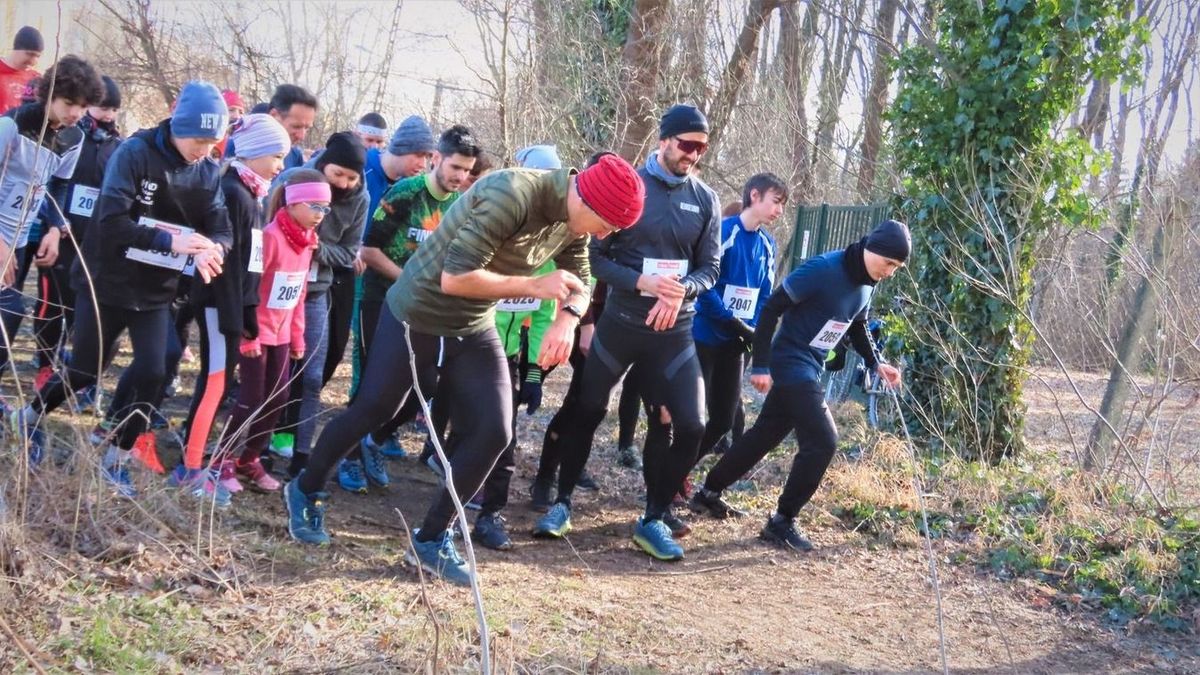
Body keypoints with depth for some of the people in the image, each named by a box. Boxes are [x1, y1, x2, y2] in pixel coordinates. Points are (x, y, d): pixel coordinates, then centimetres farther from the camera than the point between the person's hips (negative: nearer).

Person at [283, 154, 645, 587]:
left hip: (473, 329, 7)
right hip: (416, 318, -7)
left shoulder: (572, 221, -7)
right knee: (373, 410, 8)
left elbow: (579, 285, 6)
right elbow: (454, 278, -34)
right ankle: (306, 492, 34)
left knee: (493, 432, -3)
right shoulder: (510, 194, -33)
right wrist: (534, 286, -28)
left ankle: (431, 539, 12)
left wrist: (567, 320, -18)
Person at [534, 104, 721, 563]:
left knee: (690, 426, -6)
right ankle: (563, 501, 27)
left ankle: (654, 518, 8)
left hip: (675, 332, 2)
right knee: (587, 413, 9)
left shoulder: (705, 200, 2)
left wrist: (681, 291, -18)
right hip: (620, 323, -2)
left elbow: (710, 267, 3)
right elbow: (596, 255, -8)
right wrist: (642, 283, -22)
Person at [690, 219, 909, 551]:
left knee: (765, 434, 16)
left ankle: (709, 493, 30)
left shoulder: (866, 284, 5)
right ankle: (782, 521, -1)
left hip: (809, 370, 9)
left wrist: (875, 364, 10)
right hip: (790, 365, -9)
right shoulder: (823, 270, -22)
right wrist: (761, 365, -21)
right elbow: (771, 308, -20)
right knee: (822, 440, -13)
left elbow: (857, 326, 23)